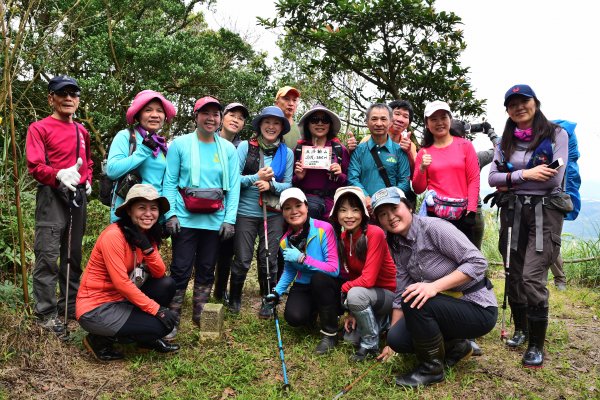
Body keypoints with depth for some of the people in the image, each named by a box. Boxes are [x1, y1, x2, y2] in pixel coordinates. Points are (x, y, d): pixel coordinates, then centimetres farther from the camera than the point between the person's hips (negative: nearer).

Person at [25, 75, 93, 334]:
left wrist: (87, 180, 8)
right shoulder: (39, 128, -4)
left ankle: (71, 305, 24)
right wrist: (59, 175, -32)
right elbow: (34, 166, -14)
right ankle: (46, 313, 2)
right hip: (52, 196, -6)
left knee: (73, 254, 13)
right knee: (48, 256, -7)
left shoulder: (82, 131, 15)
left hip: (78, 196, 6)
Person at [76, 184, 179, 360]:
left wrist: (147, 247, -21)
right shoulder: (113, 236, -22)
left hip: (121, 299, 8)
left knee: (167, 284, -6)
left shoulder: (148, 235, 3)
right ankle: (101, 340, 1)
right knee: (163, 324, -15)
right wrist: (156, 309, -21)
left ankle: (148, 338, 11)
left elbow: (160, 274, -4)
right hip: (95, 308, -8)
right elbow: (122, 283, -24)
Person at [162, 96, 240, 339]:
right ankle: (172, 319, 14)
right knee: (181, 270, 0)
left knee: (207, 270, 13)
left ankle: (200, 315, 28)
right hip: (185, 218, -2)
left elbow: (233, 186, 3)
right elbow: (169, 182, -3)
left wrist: (230, 219, -4)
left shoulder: (228, 149, 5)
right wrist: (170, 214, -12)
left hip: (215, 220, 3)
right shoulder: (180, 144, -2)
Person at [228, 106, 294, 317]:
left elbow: (288, 184, 3)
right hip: (246, 212, -2)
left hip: (274, 214, 2)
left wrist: (271, 184, -15)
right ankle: (234, 298, 28)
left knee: (269, 260, 7)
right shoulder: (245, 146, -2)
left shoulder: (287, 153, 5)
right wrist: (256, 178, -18)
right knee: (242, 260, 3)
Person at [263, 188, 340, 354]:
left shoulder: (324, 229, -20)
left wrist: (302, 258, -28)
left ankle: (330, 333, -15)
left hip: (328, 287, -3)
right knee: (293, 317, -25)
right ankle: (314, 312, 16)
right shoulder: (285, 241, -3)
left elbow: (334, 269, -24)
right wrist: (277, 292, -1)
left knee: (319, 277, -36)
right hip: (303, 287, 4)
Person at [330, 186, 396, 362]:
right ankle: (381, 320, 25)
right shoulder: (343, 237, -3)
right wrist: (352, 312, -7)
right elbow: (348, 275, 0)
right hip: (365, 292, 7)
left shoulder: (374, 233, -24)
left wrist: (343, 289, -13)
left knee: (355, 294, -33)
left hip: (391, 293, -7)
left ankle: (371, 344, -11)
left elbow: (368, 279, -27)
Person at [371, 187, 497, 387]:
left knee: (415, 301, -29)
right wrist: (390, 342, 2)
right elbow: (401, 297, 4)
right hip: (446, 306, 7)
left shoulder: (434, 227, -19)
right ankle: (455, 346, 11)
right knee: (397, 338, -12)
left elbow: (478, 262, -23)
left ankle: (431, 368, -7)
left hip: (477, 308, -7)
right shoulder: (397, 247, 3)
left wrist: (435, 286, -33)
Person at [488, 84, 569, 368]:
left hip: (545, 212, -4)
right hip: (512, 213, 5)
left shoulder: (556, 134, -2)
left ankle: (536, 345, 1)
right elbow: (492, 178, 0)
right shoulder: (505, 142, 10)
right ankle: (520, 329, 32)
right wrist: (523, 175, -15)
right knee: (514, 274, 11)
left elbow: (554, 179, -12)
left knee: (532, 278, -13)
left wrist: (510, 182, -7)